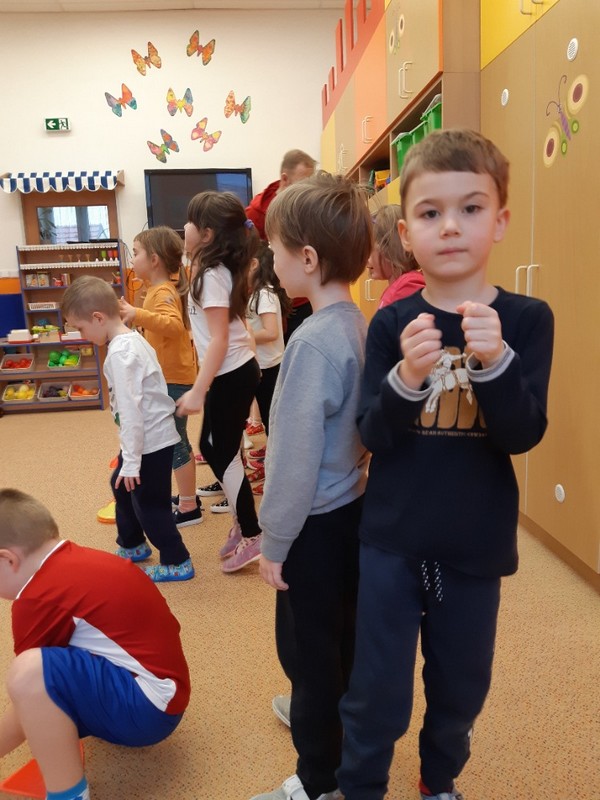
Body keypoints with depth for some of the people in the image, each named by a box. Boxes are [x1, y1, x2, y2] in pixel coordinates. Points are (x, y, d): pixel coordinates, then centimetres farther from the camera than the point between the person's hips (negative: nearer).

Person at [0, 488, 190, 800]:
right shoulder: (81, 562, 10)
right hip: (159, 690, 10)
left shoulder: (39, 598, -16)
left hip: (146, 707, -10)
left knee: (29, 672, -28)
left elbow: (29, 688, -7)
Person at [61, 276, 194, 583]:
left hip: (150, 440, -10)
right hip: (153, 435, 10)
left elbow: (130, 410, -24)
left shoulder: (120, 353, -23)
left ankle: (177, 562, 19)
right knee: (121, 486, 25)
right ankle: (132, 545, 43)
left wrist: (131, 461, -19)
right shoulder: (133, 338, 7)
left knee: (149, 503, 4)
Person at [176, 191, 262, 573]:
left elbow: (219, 340, -22)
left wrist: (198, 391, -22)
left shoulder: (211, 275, -18)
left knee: (223, 453, 0)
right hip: (236, 370, 10)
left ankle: (252, 537, 12)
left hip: (232, 375, -10)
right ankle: (242, 523, 28)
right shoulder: (223, 269, 10)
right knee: (214, 448, 17)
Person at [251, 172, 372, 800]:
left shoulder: (313, 340, -25)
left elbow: (298, 456, -23)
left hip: (317, 523, -8)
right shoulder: (356, 326, 1)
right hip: (351, 506, 9)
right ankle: (331, 718, 49)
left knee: (308, 652, 9)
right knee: (340, 636, 26)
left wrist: (274, 543, -13)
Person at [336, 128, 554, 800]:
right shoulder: (391, 325, -6)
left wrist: (495, 360, -32)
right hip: (391, 541, -1)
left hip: (476, 547, 1)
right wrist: (406, 378, -30)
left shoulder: (526, 320, -7)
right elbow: (372, 436, -11)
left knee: (460, 689, 21)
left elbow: (522, 435, -14)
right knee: (377, 693, 7)